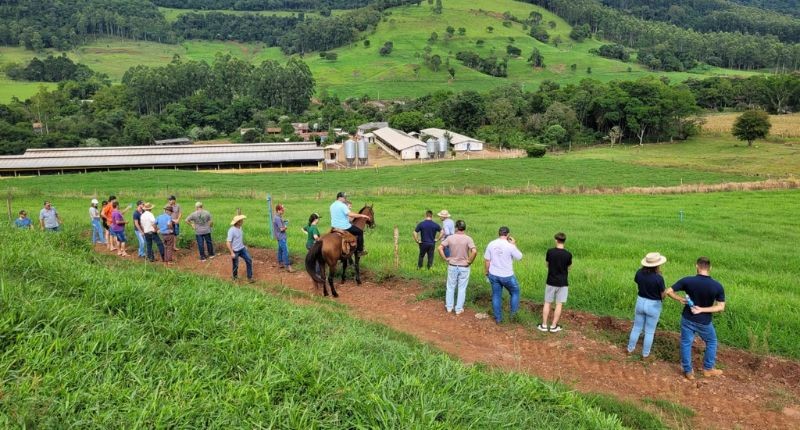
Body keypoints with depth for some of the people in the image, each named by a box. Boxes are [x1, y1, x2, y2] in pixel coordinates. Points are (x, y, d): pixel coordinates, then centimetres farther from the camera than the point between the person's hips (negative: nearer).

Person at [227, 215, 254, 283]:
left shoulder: (240, 228, 1)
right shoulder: (231, 230, -23)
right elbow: (228, 243, -22)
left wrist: (244, 246, 21)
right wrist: (232, 253, -23)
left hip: (242, 249, 7)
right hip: (235, 251, -7)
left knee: (249, 260, -1)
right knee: (235, 265, 7)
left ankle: (249, 277, 6)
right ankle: (235, 277, 32)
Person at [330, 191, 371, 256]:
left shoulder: (332, 205, 9)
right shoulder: (342, 205, -19)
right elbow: (350, 214, -27)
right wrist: (361, 215, -18)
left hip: (334, 226, 9)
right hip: (344, 227, -9)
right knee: (360, 232, 6)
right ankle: (360, 250, 10)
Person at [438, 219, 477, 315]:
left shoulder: (450, 238, -7)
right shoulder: (468, 239, -13)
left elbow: (440, 248, -10)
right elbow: (474, 251, -24)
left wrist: (445, 259, -1)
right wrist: (469, 261, -11)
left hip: (452, 266, 1)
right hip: (464, 267, -1)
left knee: (450, 287, 17)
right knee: (462, 288, 11)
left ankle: (449, 307, 27)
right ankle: (459, 309, 18)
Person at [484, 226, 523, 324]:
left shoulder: (491, 244, -5)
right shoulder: (510, 246, -17)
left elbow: (487, 260, 1)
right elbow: (519, 257, -3)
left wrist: (487, 272, 15)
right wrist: (514, 244, 5)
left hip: (493, 275, 4)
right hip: (507, 276, -4)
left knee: (496, 296, 14)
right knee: (515, 292, 21)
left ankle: (498, 318, 21)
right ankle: (513, 312, 26)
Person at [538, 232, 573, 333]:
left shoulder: (550, 252, -9)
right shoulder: (568, 254, -11)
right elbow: (568, 267, 2)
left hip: (551, 281, 1)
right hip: (562, 283, -1)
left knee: (547, 303, 11)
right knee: (559, 304, 7)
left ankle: (544, 325, 14)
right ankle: (553, 326, 11)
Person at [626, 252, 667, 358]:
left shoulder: (639, 273, -12)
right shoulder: (658, 278, -26)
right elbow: (663, 295, -14)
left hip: (640, 302, 4)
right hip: (653, 305, -4)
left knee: (637, 328, 22)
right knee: (649, 332, 15)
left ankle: (630, 349, 35)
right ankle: (645, 353, 29)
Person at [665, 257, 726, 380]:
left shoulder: (687, 281, -17)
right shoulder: (717, 286, -16)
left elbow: (669, 291, -15)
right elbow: (721, 307, -14)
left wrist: (681, 299, -3)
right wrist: (702, 309, -13)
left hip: (687, 319, 0)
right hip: (704, 322, 0)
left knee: (686, 343, 15)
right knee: (711, 342, 25)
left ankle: (688, 371, 24)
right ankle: (708, 369, 34)